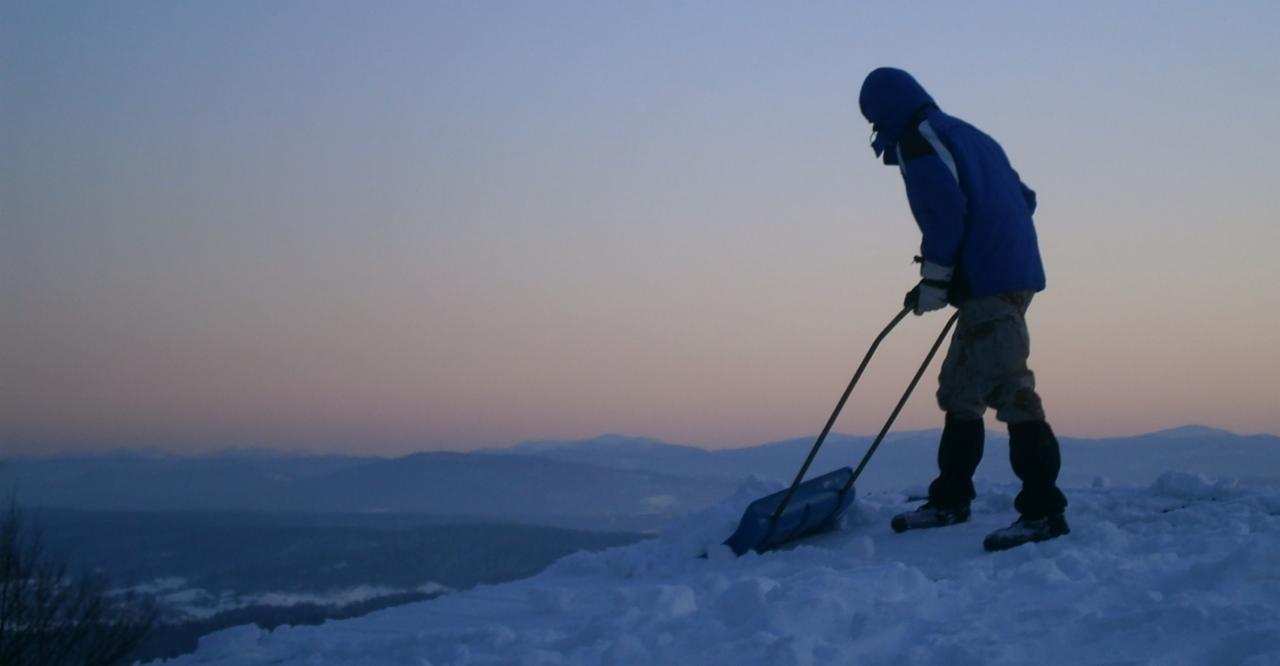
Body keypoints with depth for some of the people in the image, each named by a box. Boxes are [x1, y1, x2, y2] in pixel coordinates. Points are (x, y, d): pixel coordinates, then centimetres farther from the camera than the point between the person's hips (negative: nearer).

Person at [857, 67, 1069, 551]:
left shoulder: (918, 139, -4)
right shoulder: (967, 134, 24)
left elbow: (946, 211, -18)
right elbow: (1023, 198, 25)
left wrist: (934, 280, -11)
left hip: (988, 283, -10)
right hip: (1013, 275, 11)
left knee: (1007, 388, -14)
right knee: (960, 388, 16)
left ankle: (1043, 510, -17)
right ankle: (949, 501, 23)